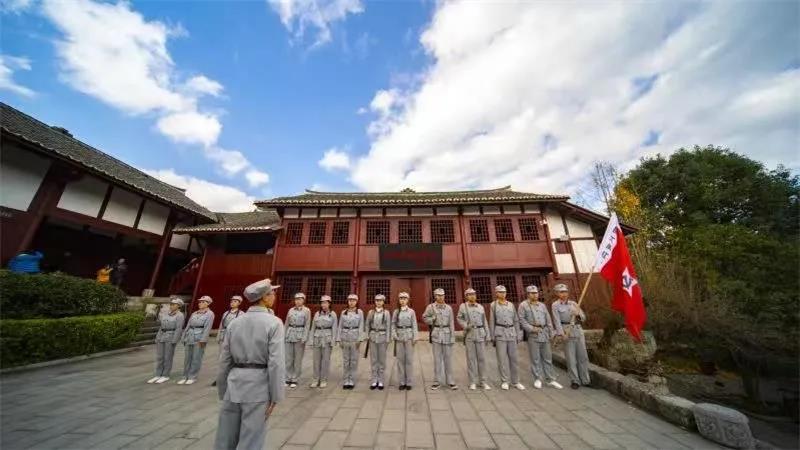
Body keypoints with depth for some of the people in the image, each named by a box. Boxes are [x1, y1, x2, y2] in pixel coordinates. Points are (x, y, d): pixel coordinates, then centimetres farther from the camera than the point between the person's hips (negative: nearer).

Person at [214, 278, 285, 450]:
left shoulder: (234, 323, 2)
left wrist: (222, 391, 19)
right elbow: (276, 362, -17)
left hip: (234, 383, 5)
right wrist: (275, 396, -6)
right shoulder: (274, 323, -14)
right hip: (258, 385, -5)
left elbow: (225, 361, 7)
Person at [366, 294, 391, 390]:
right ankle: (374, 381, 19)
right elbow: (367, 325, 6)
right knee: (373, 359, 7)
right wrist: (367, 337, 1)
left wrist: (387, 340, -5)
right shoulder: (370, 312, 3)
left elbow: (388, 327, -2)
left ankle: (380, 381, 19)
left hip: (382, 337, -1)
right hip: (373, 337, 2)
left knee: (382, 359, 7)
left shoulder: (386, 313, -2)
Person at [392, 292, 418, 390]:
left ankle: (409, 382, 15)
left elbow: (414, 325, 1)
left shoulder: (411, 311, 1)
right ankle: (401, 382, 18)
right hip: (399, 336, 1)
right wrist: (394, 335, -7)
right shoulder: (396, 312, 5)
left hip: (409, 336, -1)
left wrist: (415, 337, -4)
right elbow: (393, 324, 4)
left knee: (409, 359, 4)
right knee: (400, 359, 6)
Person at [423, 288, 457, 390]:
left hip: (447, 333, 1)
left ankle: (450, 381, 16)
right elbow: (425, 318, 6)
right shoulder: (431, 307, 0)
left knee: (448, 358, 6)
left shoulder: (449, 308, 4)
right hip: (436, 334, -1)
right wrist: (433, 319, -11)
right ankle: (438, 381, 17)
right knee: (437, 358, 6)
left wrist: (453, 336, -1)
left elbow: (451, 323, 4)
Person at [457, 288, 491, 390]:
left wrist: (487, 335, 6)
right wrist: (466, 326, -12)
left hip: (480, 333, 2)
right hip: (469, 334, -2)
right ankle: (473, 382, 15)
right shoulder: (463, 306, 1)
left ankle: (483, 381, 17)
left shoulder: (481, 307, 8)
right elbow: (459, 319, 5)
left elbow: (484, 322, 9)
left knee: (482, 358, 6)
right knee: (471, 358, 4)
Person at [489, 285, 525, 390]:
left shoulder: (511, 305, 10)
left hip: (511, 332, 3)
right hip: (500, 333, -3)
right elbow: (491, 321, 1)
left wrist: (518, 334, 7)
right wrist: (492, 336, -3)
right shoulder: (493, 305, 1)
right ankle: (504, 381, 13)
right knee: (502, 358, 2)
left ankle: (516, 381, 19)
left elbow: (516, 320, 12)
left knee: (513, 358, 7)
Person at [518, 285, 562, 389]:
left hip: (544, 333, 5)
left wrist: (551, 333, 7)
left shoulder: (542, 305, 14)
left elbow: (548, 320, 14)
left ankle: (551, 379, 20)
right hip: (533, 335, -4)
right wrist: (531, 328, -14)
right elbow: (522, 319, -6)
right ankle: (538, 379, 15)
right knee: (535, 358, 3)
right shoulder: (523, 305, -1)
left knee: (547, 357, 10)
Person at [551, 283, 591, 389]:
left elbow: (583, 317, 13)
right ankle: (575, 381, 15)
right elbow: (557, 321, -9)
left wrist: (578, 314, -8)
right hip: (567, 332, -4)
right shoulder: (555, 305, -4)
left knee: (583, 356, 10)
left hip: (578, 330, 5)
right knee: (571, 358, 2)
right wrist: (561, 333, -18)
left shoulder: (573, 303, 11)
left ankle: (585, 380, 24)